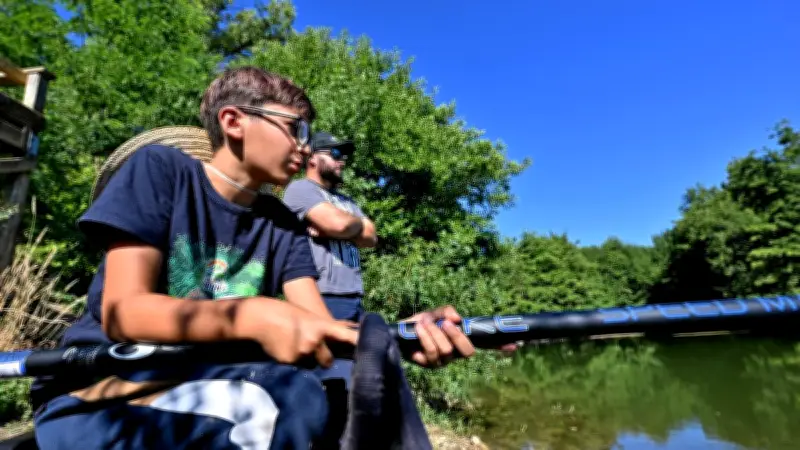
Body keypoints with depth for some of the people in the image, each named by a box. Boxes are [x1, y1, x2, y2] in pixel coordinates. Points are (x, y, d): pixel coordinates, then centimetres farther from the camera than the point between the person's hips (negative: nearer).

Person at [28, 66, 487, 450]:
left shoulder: (284, 226, 2)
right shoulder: (160, 170, -9)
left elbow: (321, 327, -8)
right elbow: (123, 312, -18)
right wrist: (253, 316, -35)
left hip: (210, 393, 4)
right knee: (292, 398, -32)